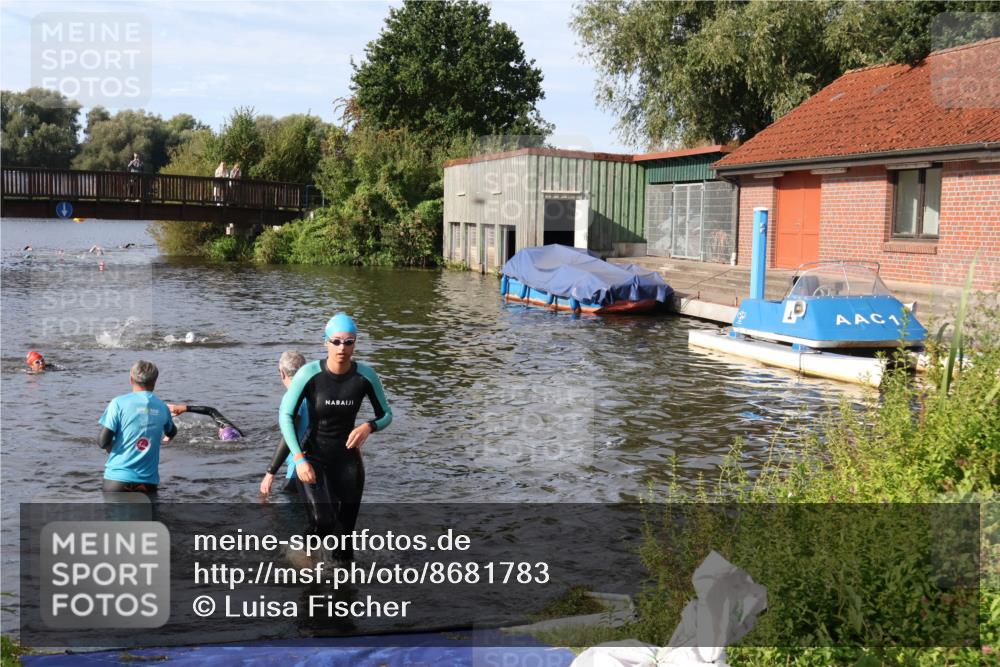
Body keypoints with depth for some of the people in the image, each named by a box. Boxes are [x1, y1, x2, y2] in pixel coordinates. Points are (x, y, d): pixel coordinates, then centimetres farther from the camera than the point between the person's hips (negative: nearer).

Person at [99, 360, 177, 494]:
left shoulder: (119, 403, -6)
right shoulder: (162, 407, 6)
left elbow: (103, 441, -11)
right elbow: (171, 433, 26)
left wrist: (112, 448, 13)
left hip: (118, 478, -2)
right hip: (149, 481, 2)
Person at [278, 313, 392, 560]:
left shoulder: (365, 376, -10)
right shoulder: (310, 373, -17)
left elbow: (386, 415, 2)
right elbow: (285, 415, -11)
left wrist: (368, 426, -21)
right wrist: (299, 459, -19)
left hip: (347, 459, 3)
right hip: (313, 458, -3)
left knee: (345, 529, 5)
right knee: (322, 522, -21)